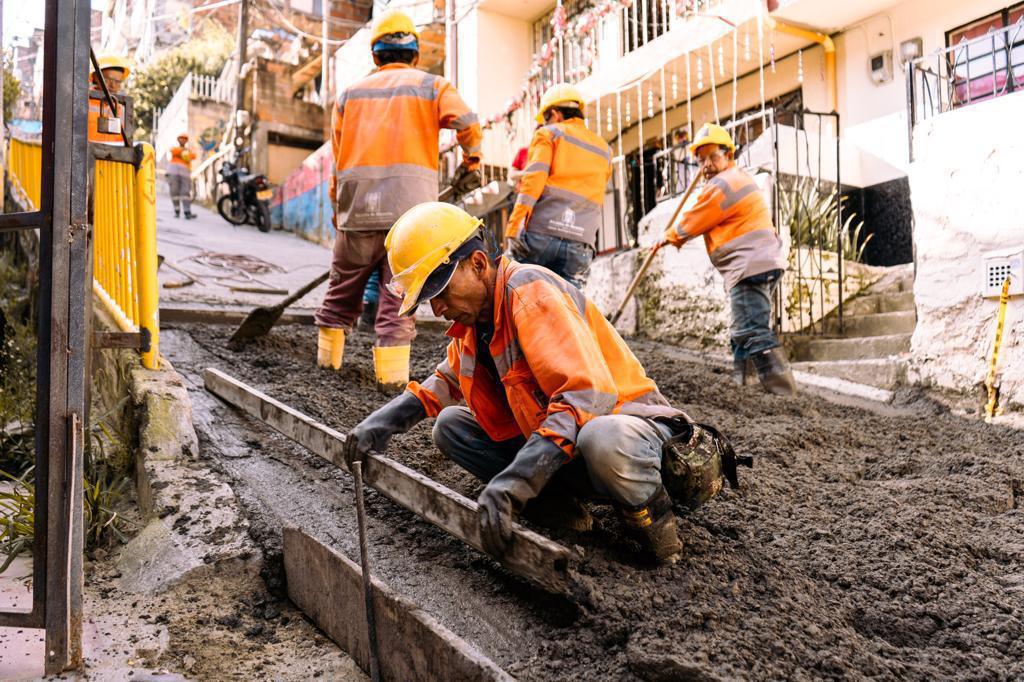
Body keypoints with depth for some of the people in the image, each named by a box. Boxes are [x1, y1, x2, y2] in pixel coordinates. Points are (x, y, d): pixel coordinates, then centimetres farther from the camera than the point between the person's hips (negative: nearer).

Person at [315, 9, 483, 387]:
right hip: (411, 211, -2)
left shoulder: (350, 94, 17)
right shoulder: (432, 86, 9)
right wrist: (470, 167, 8)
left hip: (357, 211, 2)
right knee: (398, 297, 2)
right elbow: (469, 125, -8)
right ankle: (392, 377, 0)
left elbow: (338, 157, 12)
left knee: (342, 291, 16)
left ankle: (327, 360, 24)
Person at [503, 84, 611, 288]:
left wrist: (512, 231, -12)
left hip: (541, 232, -4)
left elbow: (533, 181, -6)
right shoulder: (604, 150, 26)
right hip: (580, 243, 4)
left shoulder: (548, 134, 10)